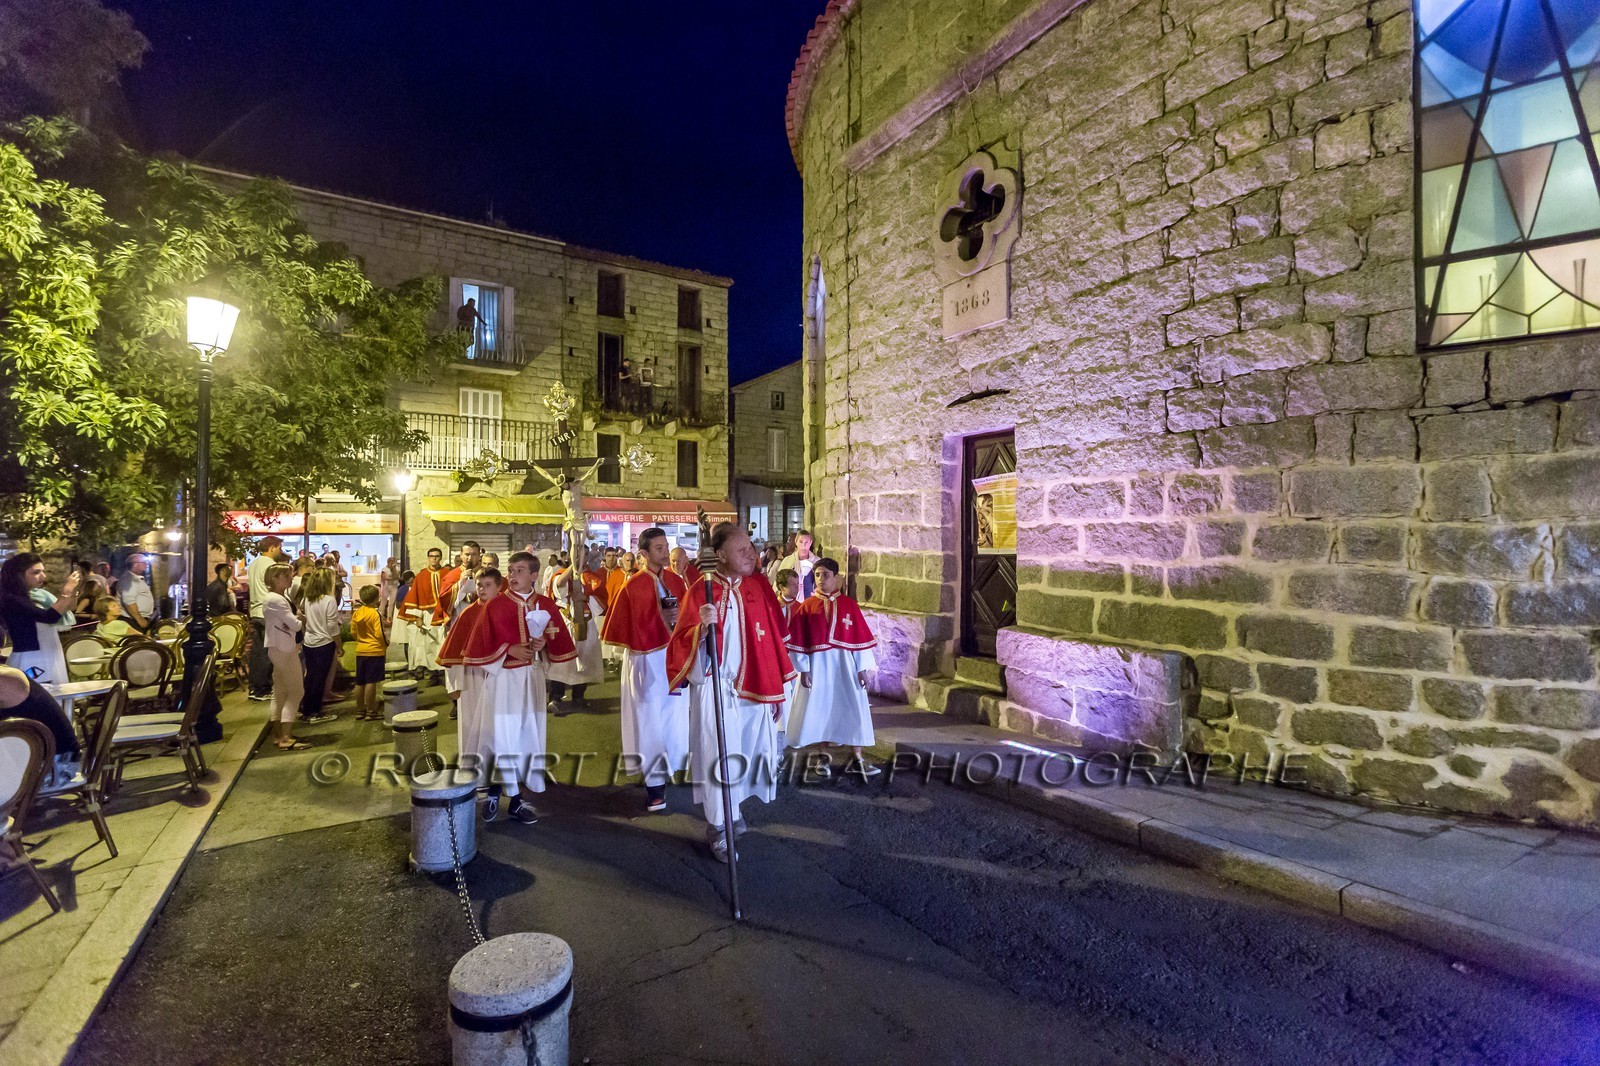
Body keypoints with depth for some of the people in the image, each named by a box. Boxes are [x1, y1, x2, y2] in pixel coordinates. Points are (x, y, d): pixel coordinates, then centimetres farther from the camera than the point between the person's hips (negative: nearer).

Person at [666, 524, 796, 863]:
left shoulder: (759, 585, 0)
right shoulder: (701, 592, -10)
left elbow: (774, 638, 5)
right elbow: (684, 645, -12)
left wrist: (774, 686, 6)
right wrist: (702, 626, -32)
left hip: (753, 687, 4)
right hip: (714, 689, -4)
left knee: (750, 751, 13)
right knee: (718, 755, 3)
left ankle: (732, 812, 37)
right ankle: (719, 828, 21)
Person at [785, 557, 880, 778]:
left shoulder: (849, 605, 0)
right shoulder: (806, 607, -2)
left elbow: (861, 637, 1)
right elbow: (798, 641, -2)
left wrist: (862, 668, -2)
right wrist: (803, 669, -6)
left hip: (845, 665, 1)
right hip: (817, 666, 0)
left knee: (853, 710, 4)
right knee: (819, 711, 7)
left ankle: (857, 759, 16)